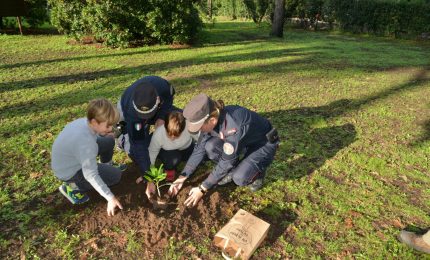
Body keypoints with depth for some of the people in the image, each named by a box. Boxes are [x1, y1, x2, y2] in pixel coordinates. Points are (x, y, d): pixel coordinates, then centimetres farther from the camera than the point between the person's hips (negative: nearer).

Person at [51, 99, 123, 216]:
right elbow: (91, 175, -33)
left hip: (73, 158, 8)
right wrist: (110, 198, -29)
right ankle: (73, 187, -1)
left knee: (109, 141, 7)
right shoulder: (86, 142, -38)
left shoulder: (84, 121, -16)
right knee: (116, 175, -11)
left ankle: (106, 168, 32)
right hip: (68, 172, -8)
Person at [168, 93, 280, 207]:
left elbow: (226, 161, -31)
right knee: (210, 146, -20)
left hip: (265, 144, -6)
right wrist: (182, 177, -11)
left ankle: (256, 171, 3)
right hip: (245, 141, 6)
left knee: (239, 178, -30)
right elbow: (199, 149, -9)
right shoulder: (211, 120, -17)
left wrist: (202, 188, -24)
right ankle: (232, 170, 5)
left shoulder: (233, 127, -39)